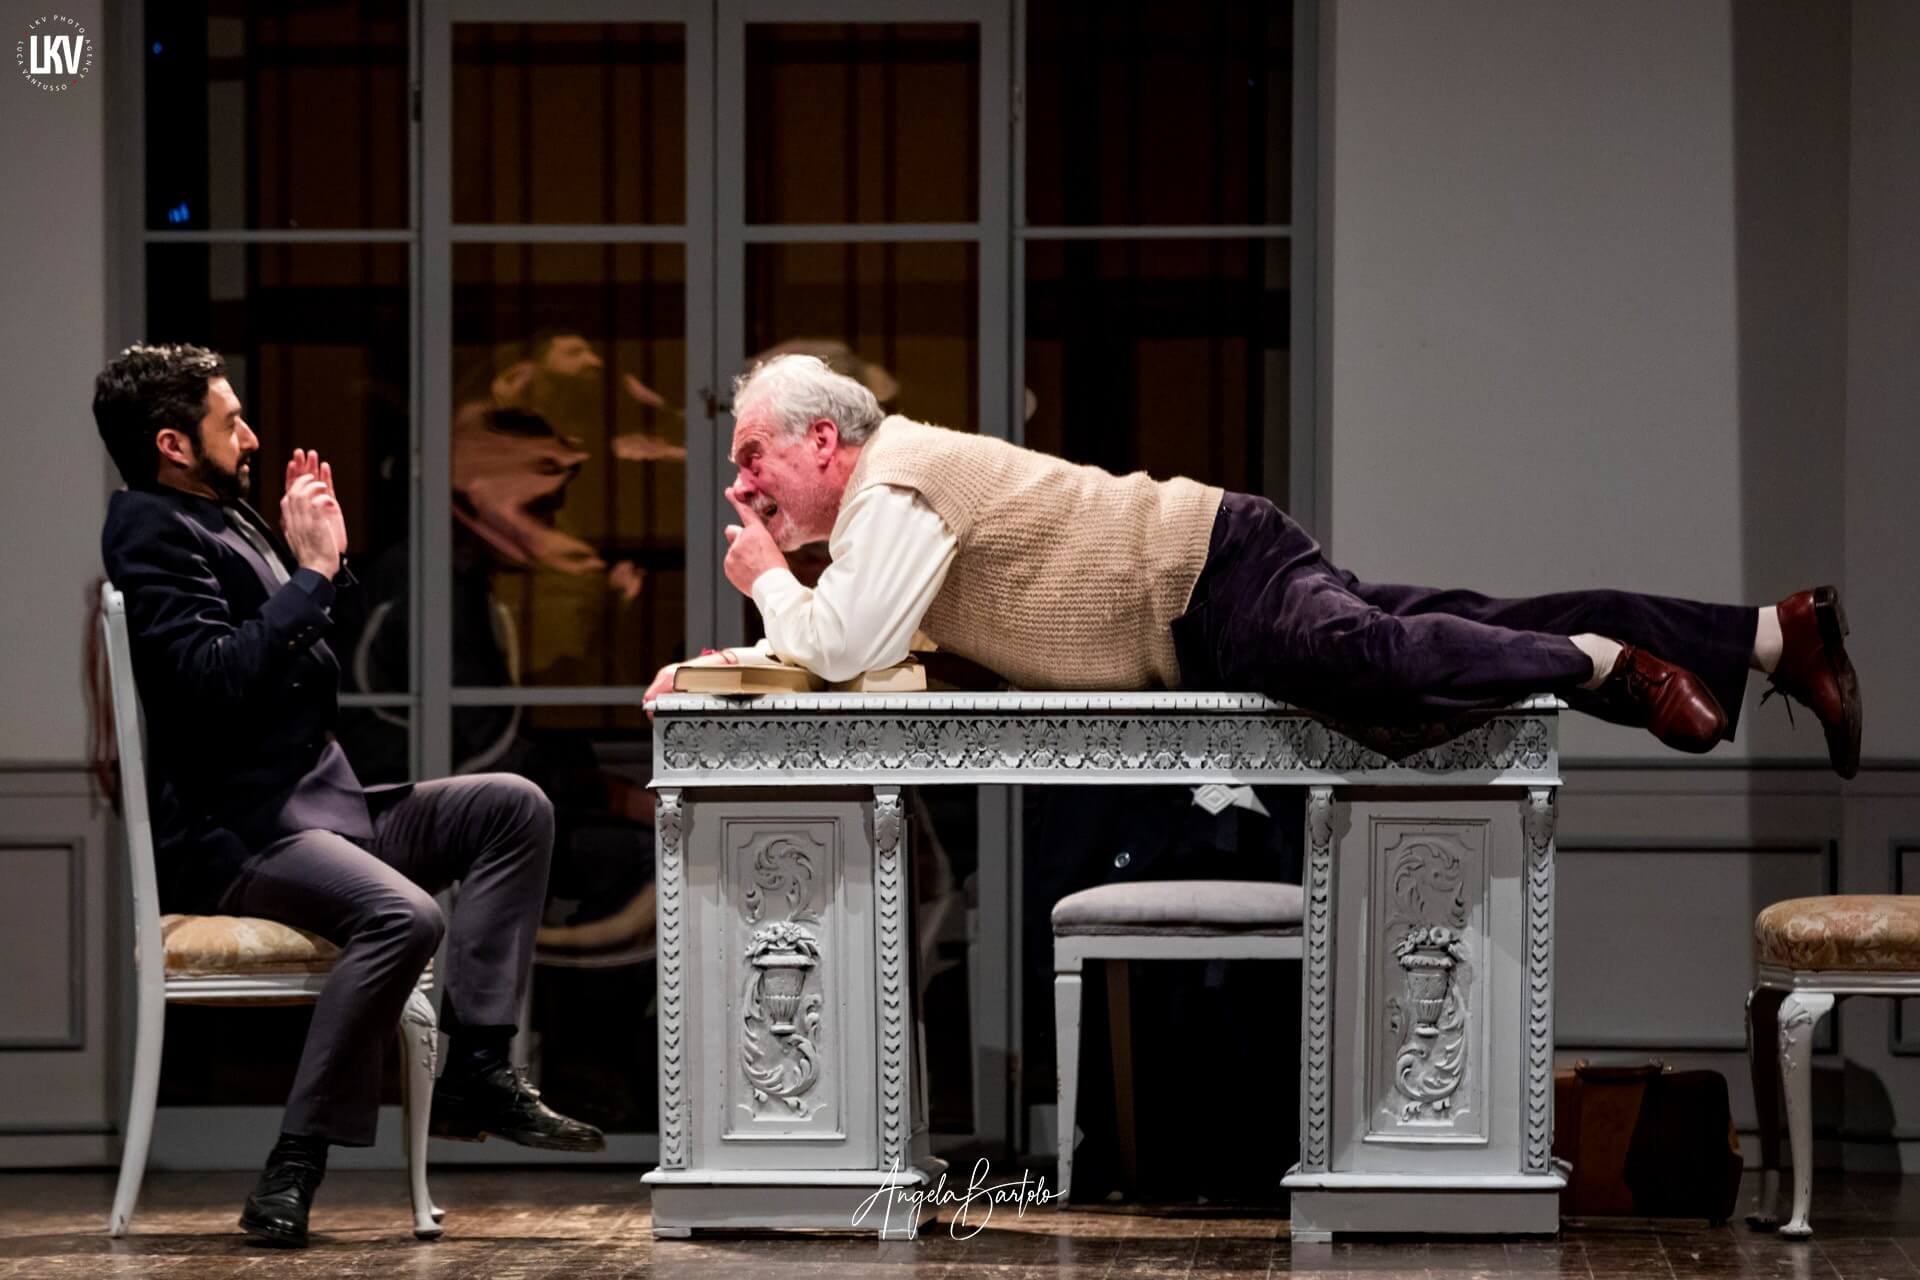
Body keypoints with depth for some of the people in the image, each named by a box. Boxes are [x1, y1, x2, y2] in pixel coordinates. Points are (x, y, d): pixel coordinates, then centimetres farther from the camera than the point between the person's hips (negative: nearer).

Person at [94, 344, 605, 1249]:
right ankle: (294, 1166, -28)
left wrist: (325, 559, 11)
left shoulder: (226, 520, 18)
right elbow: (217, 675, -25)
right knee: (402, 916, -33)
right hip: (232, 832, -10)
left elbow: (318, 667, 25)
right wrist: (312, 572, -17)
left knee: (514, 809, 2)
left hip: (318, 802, 10)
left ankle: (475, 1073, -5)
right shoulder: (152, 536, -11)